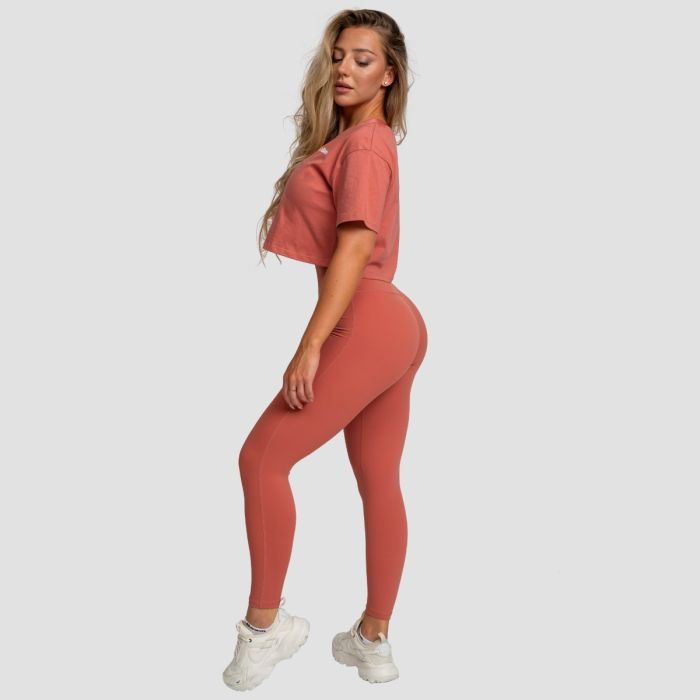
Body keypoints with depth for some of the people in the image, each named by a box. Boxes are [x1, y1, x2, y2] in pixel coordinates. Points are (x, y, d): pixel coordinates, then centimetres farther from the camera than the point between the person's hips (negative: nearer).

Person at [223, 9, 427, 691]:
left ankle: (264, 625, 3)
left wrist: (310, 346, -23)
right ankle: (374, 640, 22)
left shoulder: (365, 144, -8)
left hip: (367, 325, -10)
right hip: (396, 327, 10)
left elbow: (355, 247, -19)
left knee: (264, 455, -7)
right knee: (380, 482, 11)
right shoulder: (355, 140, 20)